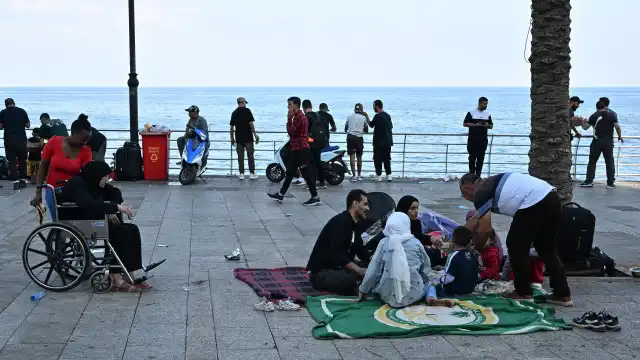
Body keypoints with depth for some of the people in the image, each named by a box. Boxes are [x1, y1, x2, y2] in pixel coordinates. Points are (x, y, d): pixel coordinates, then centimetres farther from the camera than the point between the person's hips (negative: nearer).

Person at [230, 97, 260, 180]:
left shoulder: (234, 113, 8)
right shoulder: (247, 111, -6)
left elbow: (231, 127, 9)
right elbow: (251, 123, -12)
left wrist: (232, 138, 17)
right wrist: (255, 135, -7)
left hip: (238, 138, 4)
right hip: (248, 137, -4)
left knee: (240, 156, 7)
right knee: (250, 156, 4)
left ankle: (241, 174, 6)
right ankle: (252, 173, 4)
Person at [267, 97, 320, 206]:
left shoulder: (299, 117, -15)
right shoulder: (299, 116, 18)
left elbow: (291, 131, -19)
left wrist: (289, 118, -16)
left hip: (300, 150, -11)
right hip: (297, 149, 11)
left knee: (307, 173, -6)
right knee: (289, 173, 12)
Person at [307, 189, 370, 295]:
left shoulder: (354, 224, 11)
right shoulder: (340, 222, -18)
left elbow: (362, 253, 14)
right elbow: (337, 255, -27)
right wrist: (361, 271, -31)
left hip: (337, 268, 9)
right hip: (320, 273, -9)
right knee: (350, 279, -36)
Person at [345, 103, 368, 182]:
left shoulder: (349, 117, 9)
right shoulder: (363, 118, 6)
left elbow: (345, 129, 18)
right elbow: (366, 130, 15)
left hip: (350, 137, 0)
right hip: (359, 138, 0)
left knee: (352, 156, -1)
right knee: (359, 157, 11)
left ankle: (354, 175, -7)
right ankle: (359, 175, 19)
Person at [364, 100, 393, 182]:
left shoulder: (377, 116, -14)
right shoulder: (387, 115, 9)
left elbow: (371, 124, -1)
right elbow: (391, 127, 15)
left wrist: (366, 116, 11)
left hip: (379, 142, -7)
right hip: (388, 141, 7)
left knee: (378, 159, 2)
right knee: (387, 159, 11)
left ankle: (379, 176, 3)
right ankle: (388, 175, 9)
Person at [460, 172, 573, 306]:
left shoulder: (480, 193, 1)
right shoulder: (490, 184, 29)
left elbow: (485, 230, -1)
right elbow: (476, 219, 37)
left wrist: (475, 249, 17)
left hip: (534, 203, -9)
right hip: (552, 198, 9)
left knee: (516, 246, 8)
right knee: (547, 250, 19)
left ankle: (523, 293, 16)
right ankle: (562, 294, 19)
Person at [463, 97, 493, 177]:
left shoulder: (488, 114, 12)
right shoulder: (471, 113, -1)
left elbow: (491, 126, 17)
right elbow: (465, 124, -3)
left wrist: (487, 125, -7)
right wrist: (475, 125, -15)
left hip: (483, 139, 4)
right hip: (473, 139, -4)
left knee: (481, 158, 3)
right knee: (472, 157, -3)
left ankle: (478, 175, 9)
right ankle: (471, 174, 6)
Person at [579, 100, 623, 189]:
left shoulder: (594, 116, 1)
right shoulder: (612, 115, 1)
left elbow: (585, 127, 1)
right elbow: (617, 126, -9)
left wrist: (583, 122, 21)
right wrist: (620, 136, 5)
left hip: (597, 141, 0)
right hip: (608, 142, 0)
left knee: (592, 162, 7)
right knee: (610, 162, 6)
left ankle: (589, 181, 4)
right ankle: (611, 183, 5)